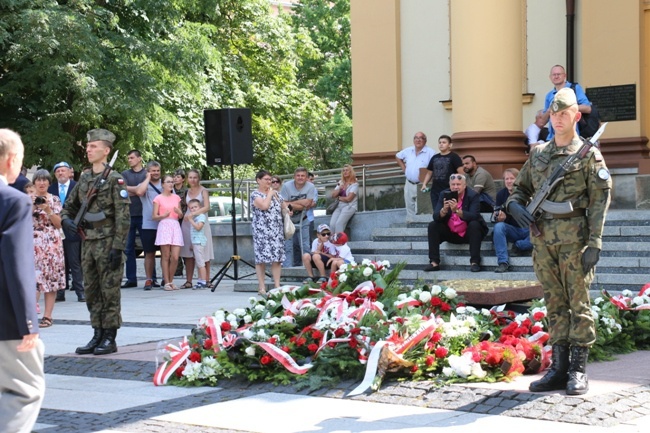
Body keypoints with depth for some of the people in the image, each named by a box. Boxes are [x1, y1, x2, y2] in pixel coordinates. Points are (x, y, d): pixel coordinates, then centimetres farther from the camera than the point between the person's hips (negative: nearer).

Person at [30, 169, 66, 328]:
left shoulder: (54, 200, 8)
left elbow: (58, 224, 3)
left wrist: (48, 210, -10)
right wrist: (32, 206, -10)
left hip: (52, 242, 1)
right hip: (34, 242, -1)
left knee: (52, 277, -1)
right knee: (34, 276, -11)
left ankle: (47, 316, 3)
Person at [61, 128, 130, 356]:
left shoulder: (114, 179, -9)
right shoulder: (84, 179, 11)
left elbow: (123, 217, -13)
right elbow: (70, 205, 22)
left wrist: (118, 248, -18)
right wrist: (66, 219, -2)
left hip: (107, 242, -7)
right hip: (88, 242, 7)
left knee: (109, 291, -1)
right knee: (91, 291, 11)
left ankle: (110, 339, 5)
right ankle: (98, 335, 19)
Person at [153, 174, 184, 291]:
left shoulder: (176, 198, 17)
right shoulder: (158, 198, 4)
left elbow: (181, 215, 21)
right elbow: (154, 216, 1)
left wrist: (178, 211, -2)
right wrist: (164, 215, -17)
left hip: (175, 226, 4)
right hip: (164, 226, -4)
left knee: (175, 257, -5)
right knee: (165, 256, -4)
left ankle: (171, 281, 8)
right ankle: (167, 282, 0)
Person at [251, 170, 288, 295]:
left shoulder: (275, 193, 16)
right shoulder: (255, 194, -4)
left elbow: (284, 204, 27)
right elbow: (264, 205, -20)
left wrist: (287, 209, 5)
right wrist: (269, 194, -6)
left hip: (277, 230, 5)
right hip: (262, 231, -5)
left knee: (277, 258, 1)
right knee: (261, 258, -3)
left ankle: (277, 286, 3)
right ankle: (262, 287, 1)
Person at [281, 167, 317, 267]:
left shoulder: (310, 187, -11)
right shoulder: (287, 186, -15)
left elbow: (308, 203, -20)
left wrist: (291, 204, -23)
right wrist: (301, 205, -23)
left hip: (302, 221, 3)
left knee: (305, 247, 8)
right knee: (288, 247, -7)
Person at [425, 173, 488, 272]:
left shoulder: (473, 195, -13)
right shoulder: (444, 195, -3)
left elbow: (473, 216, -27)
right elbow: (436, 217, -12)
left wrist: (457, 210, -41)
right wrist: (444, 210, -34)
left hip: (468, 233, -3)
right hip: (450, 233, 3)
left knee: (474, 224, -31)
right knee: (433, 225, -16)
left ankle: (474, 262, -28)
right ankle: (434, 262, -17)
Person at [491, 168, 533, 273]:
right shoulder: (501, 194, 0)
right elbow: (497, 218, -2)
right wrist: (499, 218, -27)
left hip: (527, 229, -2)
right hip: (512, 230, 2)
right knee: (498, 227, -29)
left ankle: (518, 246, -8)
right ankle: (503, 262, -30)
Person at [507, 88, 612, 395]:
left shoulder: (588, 154, 0)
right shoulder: (538, 154, 14)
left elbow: (600, 199, -5)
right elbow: (520, 189, 22)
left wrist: (595, 243, -13)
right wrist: (515, 205, -2)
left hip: (574, 238, -5)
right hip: (543, 239, 5)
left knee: (578, 303, -1)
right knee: (554, 304, 9)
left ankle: (578, 370, 4)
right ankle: (558, 368, 14)